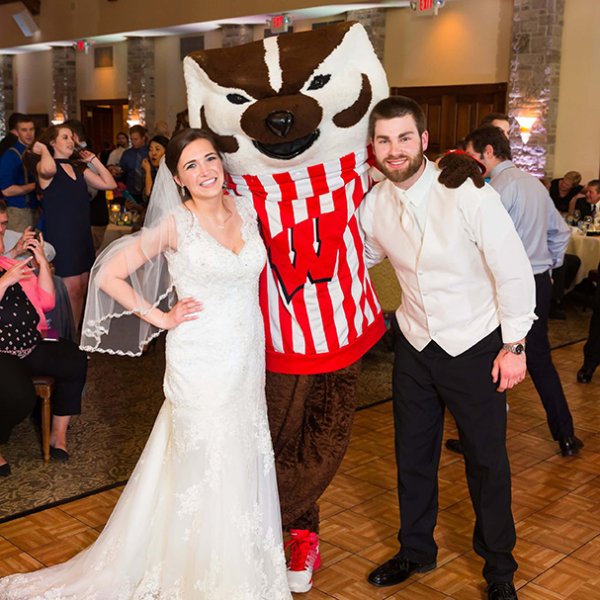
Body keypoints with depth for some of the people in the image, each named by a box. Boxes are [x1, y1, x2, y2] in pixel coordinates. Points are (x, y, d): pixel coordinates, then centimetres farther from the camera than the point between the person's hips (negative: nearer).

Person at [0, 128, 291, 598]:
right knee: (206, 470, 4)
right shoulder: (175, 224, -11)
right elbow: (109, 275, -9)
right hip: (201, 364, -5)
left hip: (249, 357, 5)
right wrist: (161, 318, -7)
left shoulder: (246, 208, 4)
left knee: (245, 465, 15)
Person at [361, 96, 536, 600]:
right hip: (415, 345, 4)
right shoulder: (374, 205, -6)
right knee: (412, 455, 16)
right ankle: (416, 551, 40)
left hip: (476, 348, -4)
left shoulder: (468, 194, -21)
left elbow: (514, 272, -15)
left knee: (487, 460, 8)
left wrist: (514, 345, -12)